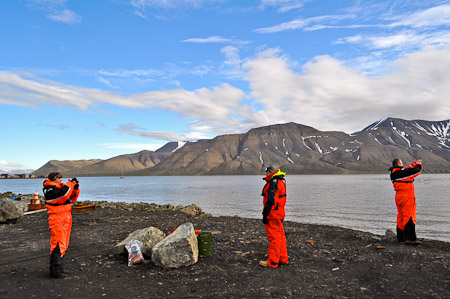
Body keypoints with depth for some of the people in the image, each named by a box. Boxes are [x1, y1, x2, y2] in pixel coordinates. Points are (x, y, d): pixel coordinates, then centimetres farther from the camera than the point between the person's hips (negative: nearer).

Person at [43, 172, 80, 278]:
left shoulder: (60, 187, 16)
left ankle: (57, 268, 27)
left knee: (63, 245, 16)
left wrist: (75, 189, 4)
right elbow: (63, 194, -29)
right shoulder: (50, 190, -12)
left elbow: (72, 198, 19)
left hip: (65, 220, 10)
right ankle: (55, 271, 0)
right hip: (57, 220, -10)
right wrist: (70, 183, -17)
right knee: (58, 245, -7)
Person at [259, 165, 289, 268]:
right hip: (279, 213, 10)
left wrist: (265, 215, -19)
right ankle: (283, 259, 23)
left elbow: (271, 201, -23)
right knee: (280, 236, 15)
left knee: (274, 237, -5)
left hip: (273, 214, -10)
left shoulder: (273, 183, -17)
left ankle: (272, 262, 2)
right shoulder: (280, 182, 15)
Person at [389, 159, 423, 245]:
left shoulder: (393, 173, 8)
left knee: (401, 217, 14)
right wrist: (419, 164, 7)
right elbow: (416, 170, -14)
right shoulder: (401, 172, -18)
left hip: (398, 196, 9)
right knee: (409, 217, -6)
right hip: (407, 197, -9)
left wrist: (412, 165, 21)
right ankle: (410, 239, -5)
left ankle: (400, 237, 21)